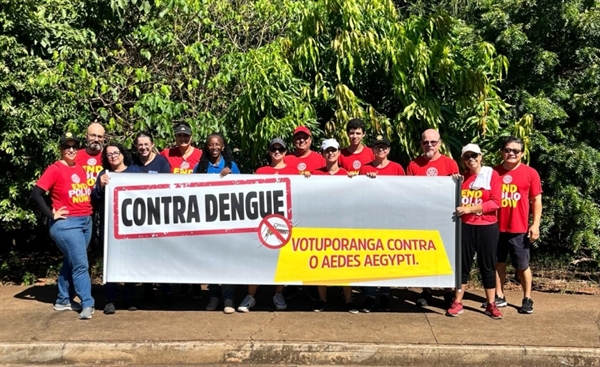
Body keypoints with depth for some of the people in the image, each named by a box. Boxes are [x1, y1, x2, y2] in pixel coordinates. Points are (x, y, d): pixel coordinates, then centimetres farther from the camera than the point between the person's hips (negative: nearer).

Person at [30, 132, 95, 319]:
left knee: (71, 262, 15)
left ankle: (64, 300, 27)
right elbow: (36, 193, -13)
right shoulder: (55, 169, -8)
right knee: (81, 264, -8)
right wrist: (51, 215, -12)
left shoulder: (80, 169, 11)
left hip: (86, 221, 7)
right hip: (66, 224, -7)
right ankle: (87, 304, -1)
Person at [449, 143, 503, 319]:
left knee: (488, 265, 6)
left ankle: (491, 304, 16)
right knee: (462, 264, 7)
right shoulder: (461, 176, 9)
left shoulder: (492, 174, -2)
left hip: (487, 227, -2)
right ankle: (457, 302, 15)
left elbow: (496, 202, -11)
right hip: (464, 226, 2)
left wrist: (470, 208, -18)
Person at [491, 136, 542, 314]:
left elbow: (536, 201, 0)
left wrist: (535, 224, -7)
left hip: (519, 229, -2)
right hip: (496, 227, 3)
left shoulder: (530, 173, -3)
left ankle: (527, 299, 21)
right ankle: (499, 296, 24)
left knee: (522, 265, 7)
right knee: (498, 263, 12)